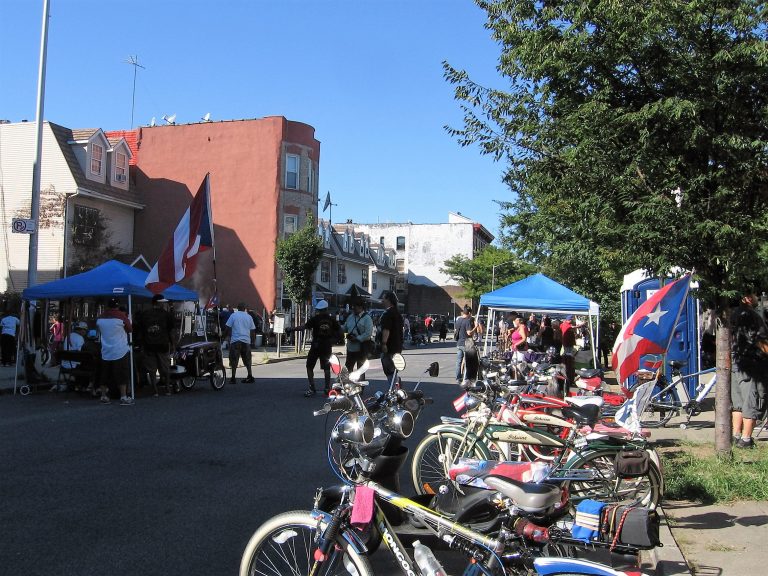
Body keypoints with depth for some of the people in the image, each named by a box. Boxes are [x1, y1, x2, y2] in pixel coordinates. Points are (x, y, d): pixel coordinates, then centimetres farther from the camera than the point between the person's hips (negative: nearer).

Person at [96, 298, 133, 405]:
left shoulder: (100, 318, 5)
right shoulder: (121, 316, -9)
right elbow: (130, 329, 0)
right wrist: (128, 320, 15)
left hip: (106, 352, 5)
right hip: (120, 351, -4)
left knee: (105, 375, 11)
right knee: (122, 375, -1)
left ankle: (104, 396, 17)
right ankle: (123, 397, -3)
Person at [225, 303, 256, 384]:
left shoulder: (233, 315, -1)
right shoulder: (249, 317, 8)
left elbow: (228, 327, -1)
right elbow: (252, 329, 11)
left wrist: (228, 336, 13)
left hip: (235, 340, -3)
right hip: (246, 341, 3)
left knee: (234, 359, -2)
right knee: (247, 359, 12)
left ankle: (233, 378, -4)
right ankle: (250, 377, 10)